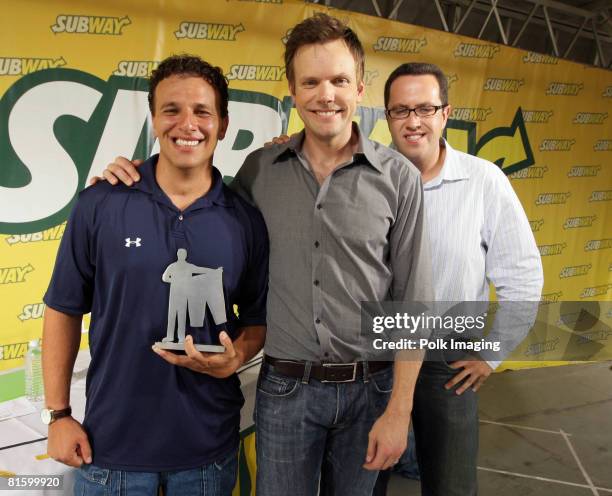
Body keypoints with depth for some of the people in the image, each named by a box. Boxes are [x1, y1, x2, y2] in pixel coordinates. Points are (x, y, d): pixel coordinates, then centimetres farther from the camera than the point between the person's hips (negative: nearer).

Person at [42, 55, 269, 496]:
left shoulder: (245, 220, -3)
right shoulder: (100, 205, -7)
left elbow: (257, 320, 6)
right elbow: (63, 311, 0)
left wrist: (234, 359, -14)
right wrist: (58, 413, -1)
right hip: (111, 442, -1)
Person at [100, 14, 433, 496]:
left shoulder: (398, 176, -8)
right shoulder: (260, 169, -2)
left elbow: (413, 302, -6)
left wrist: (399, 410, -8)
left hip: (369, 387, 0)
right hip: (285, 387, 1)